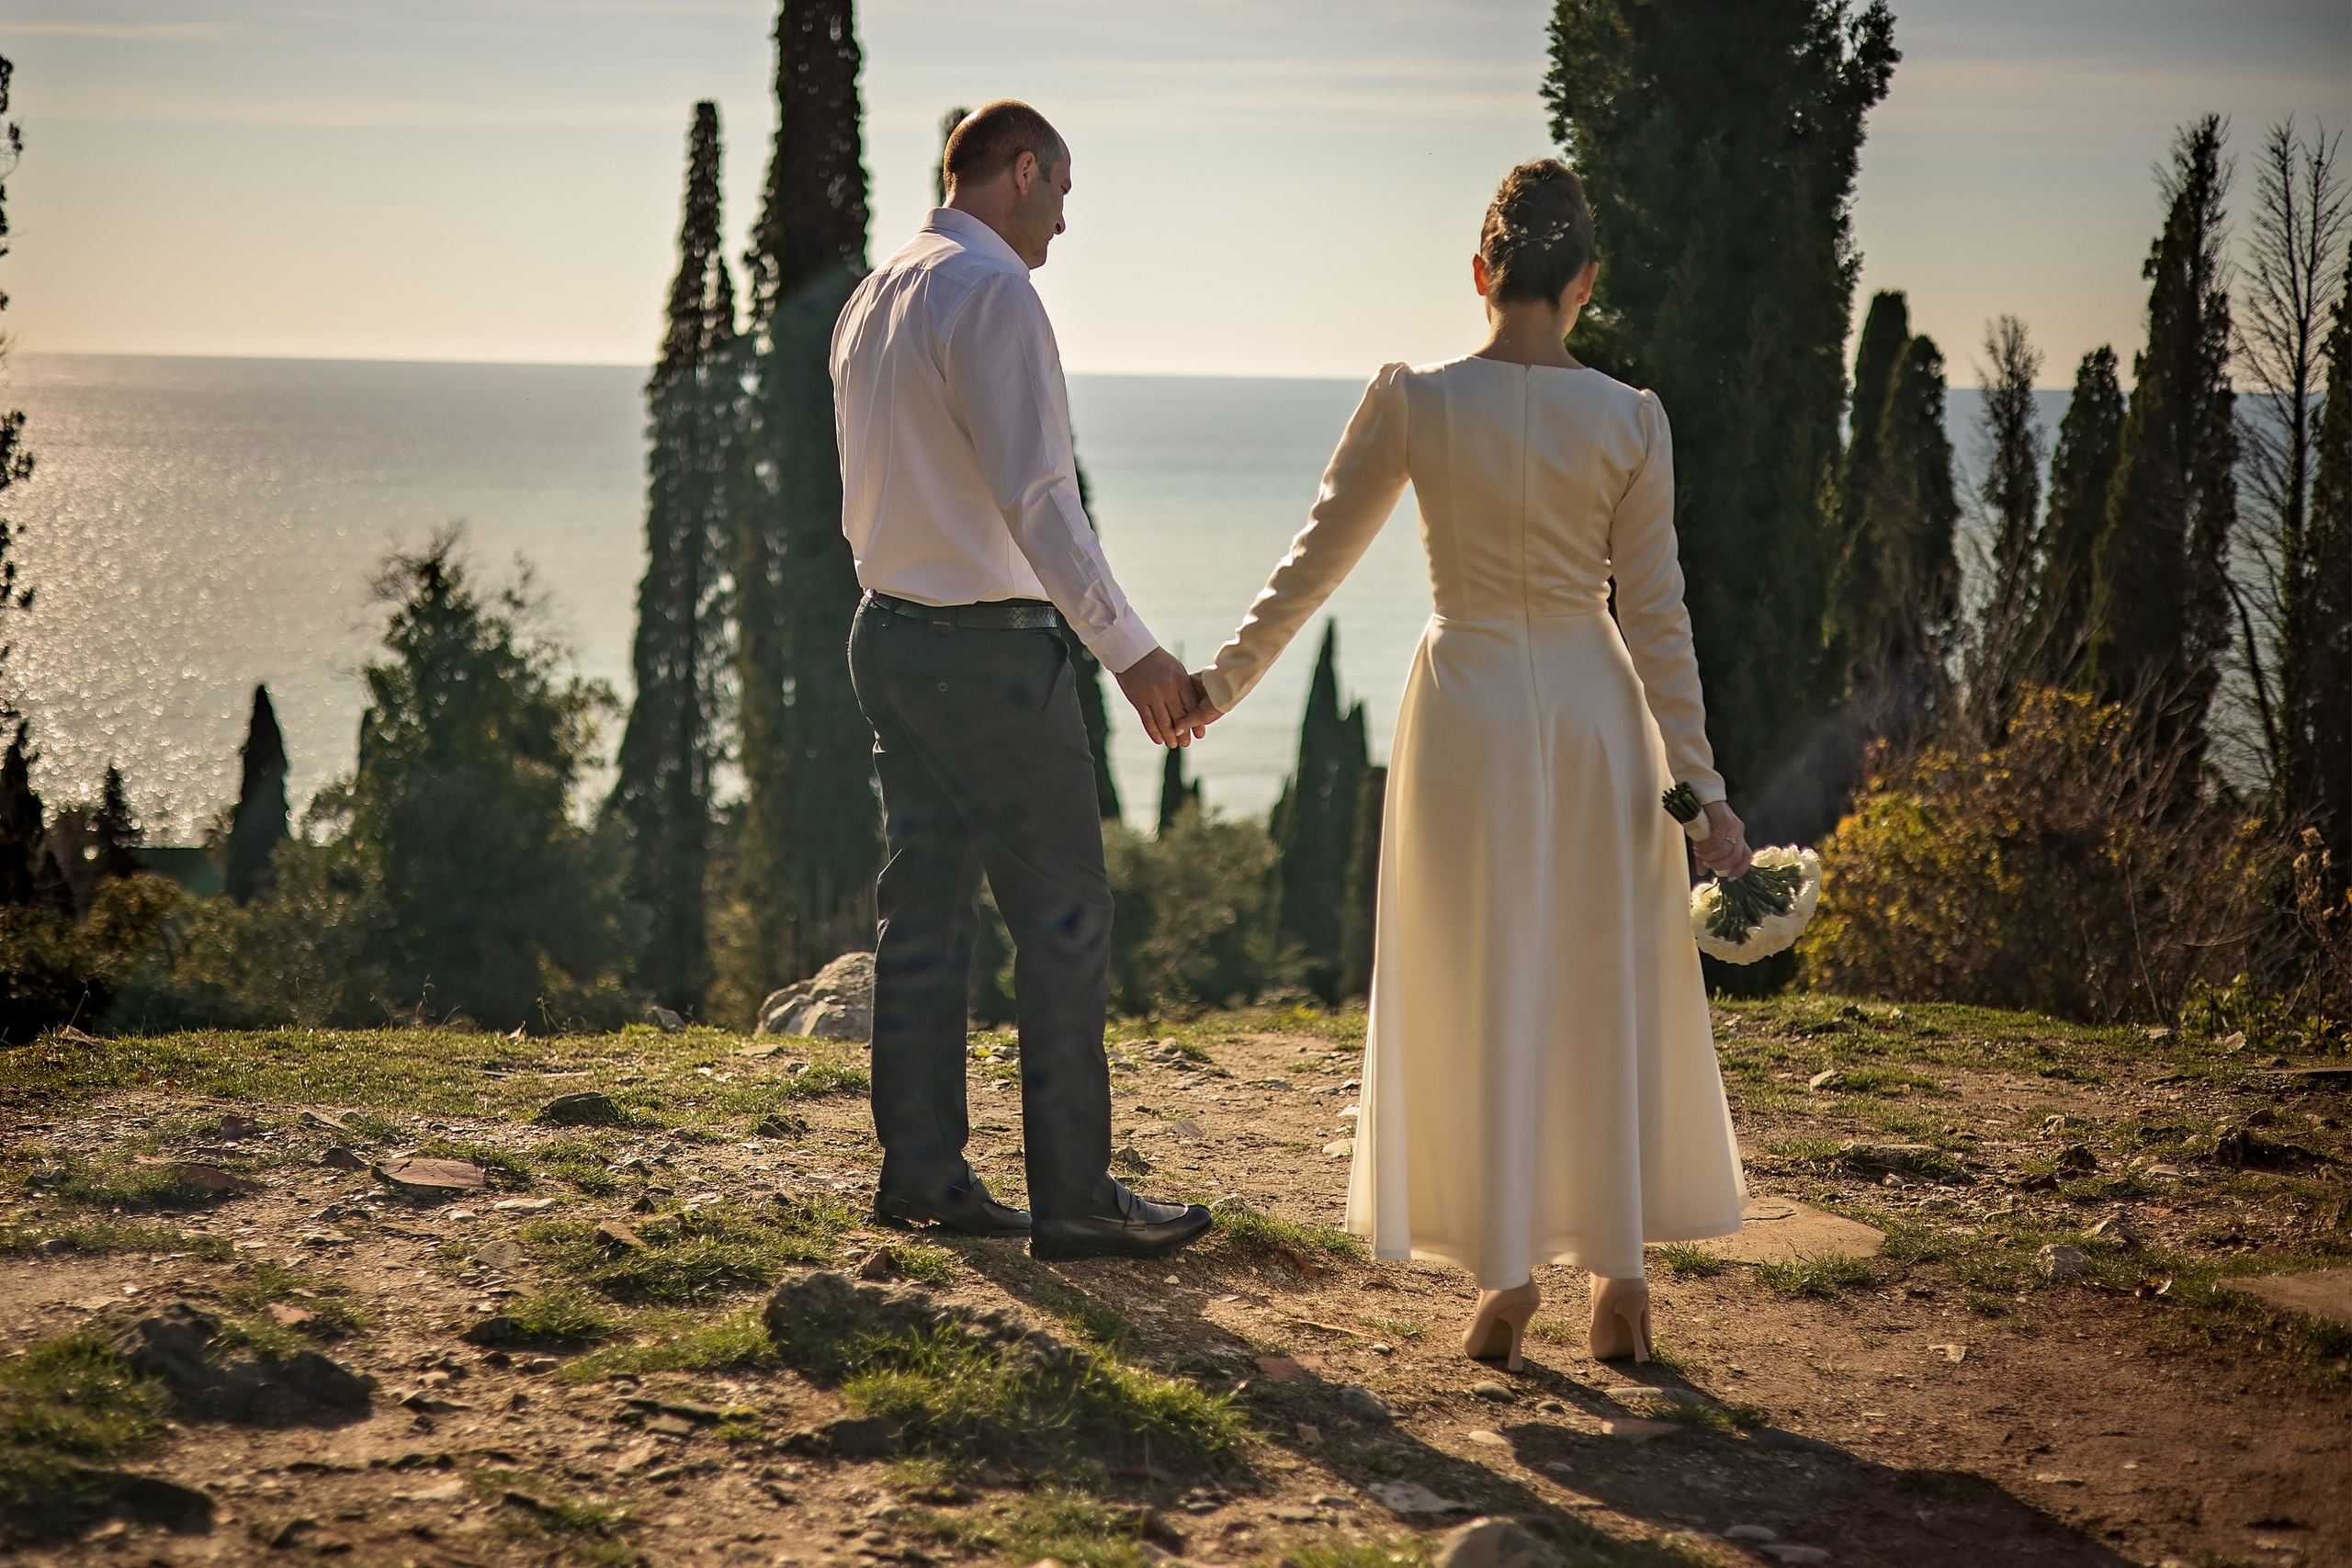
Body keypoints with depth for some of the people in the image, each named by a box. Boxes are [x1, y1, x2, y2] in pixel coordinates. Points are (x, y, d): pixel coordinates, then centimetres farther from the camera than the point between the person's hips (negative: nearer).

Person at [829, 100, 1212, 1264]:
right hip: (992, 644, -9)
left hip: (889, 631, 9)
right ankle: (1073, 1198, 1)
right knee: (1062, 915, -2)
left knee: (924, 905, 12)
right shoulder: (994, 293, -15)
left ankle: (919, 1170, 16)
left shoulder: (870, 300, 13)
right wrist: (1129, 649, -19)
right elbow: (1036, 500, -21)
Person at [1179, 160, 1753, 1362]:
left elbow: (1315, 558, -1)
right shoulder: (1631, 420, -6)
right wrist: (1701, 783, 1)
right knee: (1606, 990, 11)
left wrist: (1220, 683, 11)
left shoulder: (1412, 401, -8)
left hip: (1469, 698, -1)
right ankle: (1619, 1271, 16)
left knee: (1485, 993, 8)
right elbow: (1653, 613, -5)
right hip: (1596, 703, 1)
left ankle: (1506, 1272, 8)